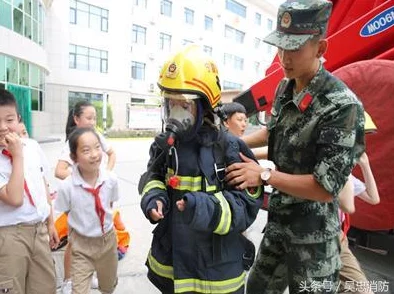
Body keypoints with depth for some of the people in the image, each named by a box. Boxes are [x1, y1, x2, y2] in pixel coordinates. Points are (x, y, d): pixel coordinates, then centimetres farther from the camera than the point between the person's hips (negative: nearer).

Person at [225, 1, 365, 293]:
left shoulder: (342, 106, -25)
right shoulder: (285, 87, -1)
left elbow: (326, 187, -25)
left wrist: (264, 175, -23)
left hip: (313, 234, -7)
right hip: (278, 218, 7)